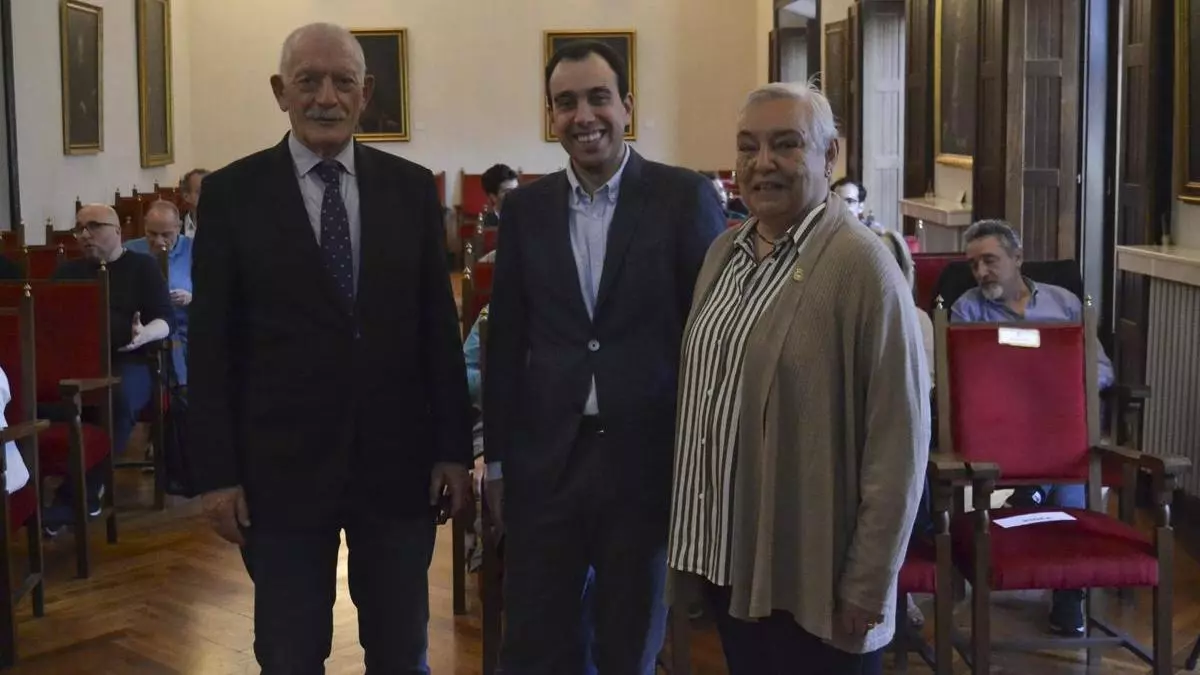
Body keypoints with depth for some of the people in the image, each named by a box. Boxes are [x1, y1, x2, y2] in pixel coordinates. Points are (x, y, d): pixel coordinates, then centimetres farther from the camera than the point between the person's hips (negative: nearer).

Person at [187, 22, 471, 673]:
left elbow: (438, 325, 5)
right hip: (282, 465, -1)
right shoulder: (232, 193, -2)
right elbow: (211, 343, -2)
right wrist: (216, 472, -5)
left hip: (398, 461, 2)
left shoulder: (411, 187, 3)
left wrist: (453, 447, 2)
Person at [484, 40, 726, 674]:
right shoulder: (525, 208, 4)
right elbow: (505, 341, 8)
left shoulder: (685, 197, -5)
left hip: (649, 459, -2)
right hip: (544, 461, 2)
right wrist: (498, 460, 9)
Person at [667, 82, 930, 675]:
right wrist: (694, 540, 11)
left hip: (811, 578, -6)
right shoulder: (725, 250, 8)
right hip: (725, 558, 6)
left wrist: (869, 587, -15)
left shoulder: (860, 265, -14)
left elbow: (898, 441, -16)